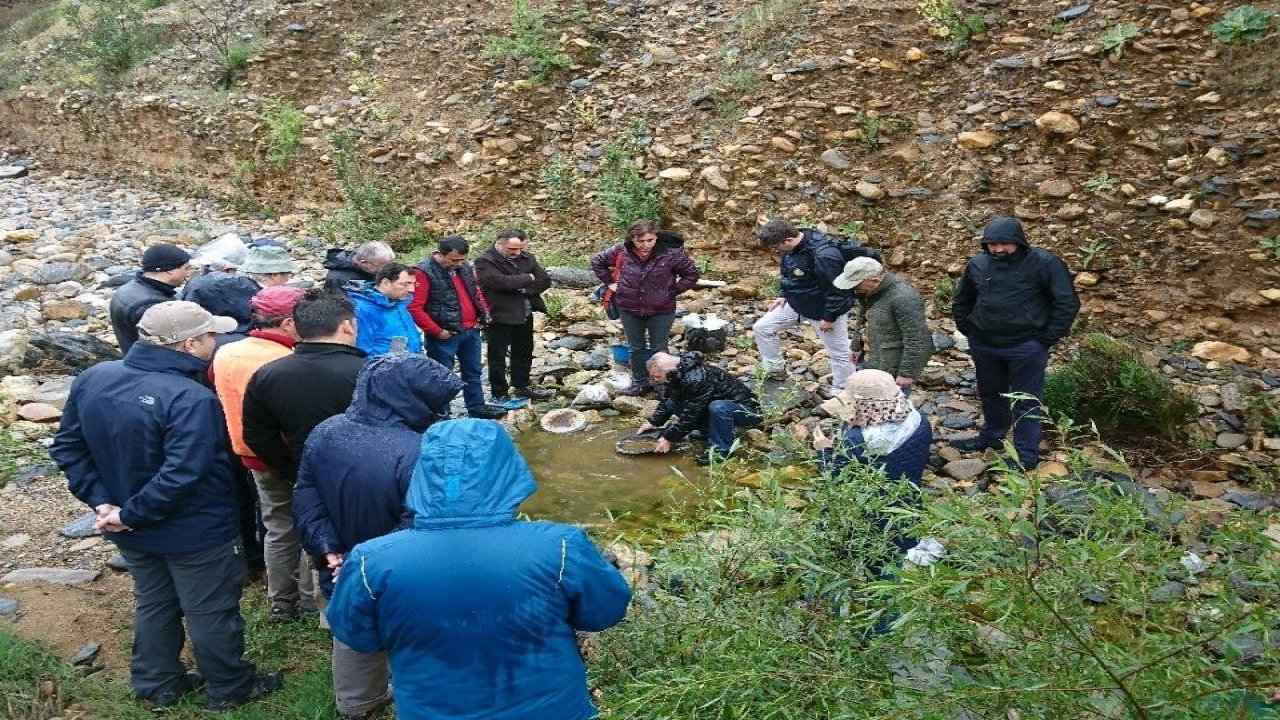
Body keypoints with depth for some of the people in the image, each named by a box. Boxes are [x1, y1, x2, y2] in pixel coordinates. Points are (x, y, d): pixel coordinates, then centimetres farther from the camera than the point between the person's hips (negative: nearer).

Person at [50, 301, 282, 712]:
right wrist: (130, 514, -22)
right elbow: (181, 475, -35)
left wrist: (101, 500, -4)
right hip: (196, 532, -7)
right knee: (211, 612, 14)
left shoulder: (92, 378, -6)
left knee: (153, 604, 26)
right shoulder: (190, 398, -31)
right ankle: (229, 689, 33)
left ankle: (157, 685, 43)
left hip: (134, 532, 7)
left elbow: (67, 447, 2)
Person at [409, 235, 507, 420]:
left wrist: (484, 316, 8)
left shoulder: (465, 267, 6)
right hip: (445, 335, -7)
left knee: (473, 371, 19)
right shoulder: (424, 272, -17)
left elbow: (477, 292, 21)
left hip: (471, 331, 7)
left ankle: (477, 407, 33)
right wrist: (437, 331, -18)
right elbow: (414, 308, -20)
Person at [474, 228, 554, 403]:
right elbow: (502, 282, -29)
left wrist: (524, 289, -17)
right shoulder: (485, 261, -14)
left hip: (525, 315, 6)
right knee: (497, 357, 4)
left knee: (524, 354, 18)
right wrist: (528, 278, -15)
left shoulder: (525, 257, 6)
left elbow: (545, 281, 1)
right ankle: (499, 394, 15)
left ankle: (522, 387, 34)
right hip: (499, 316, -6)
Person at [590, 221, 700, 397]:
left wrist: (672, 291, -11)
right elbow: (597, 262, 5)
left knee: (659, 349, 12)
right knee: (636, 348, 17)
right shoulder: (621, 251, -13)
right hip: (629, 310, 3)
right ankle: (640, 382, 32)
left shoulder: (671, 253, -18)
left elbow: (692, 274, -6)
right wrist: (610, 282, -1)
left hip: (661, 311, -2)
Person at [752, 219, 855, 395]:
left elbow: (835, 289, -27)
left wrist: (829, 318, -20)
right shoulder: (793, 247, -7)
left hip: (825, 310, -8)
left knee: (838, 353, 6)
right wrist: (785, 296, 5)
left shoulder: (823, 255, -35)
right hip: (796, 303, 8)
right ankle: (776, 371, 22)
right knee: (762, 327, 8)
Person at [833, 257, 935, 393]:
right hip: (874, 361, 9)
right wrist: (857, 346, 20)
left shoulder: (903, 298, -28)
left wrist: (906, 373, -23)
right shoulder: (867, 290, -1)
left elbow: (916, 340, -26)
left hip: (896, 367, -9)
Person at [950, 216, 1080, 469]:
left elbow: (1067, 303, -10)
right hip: (983, 345, 5)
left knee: (1026, 402, 2)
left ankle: (1027, 455, 12)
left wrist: (1047, 338, -12)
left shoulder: (1045, 264, -13)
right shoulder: (977, 265, 1)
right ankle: (991, 436, 41)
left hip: (1026, 347, -5)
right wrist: (966, 328, 9)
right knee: (990, 394, 21)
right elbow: (962, 300, 18)